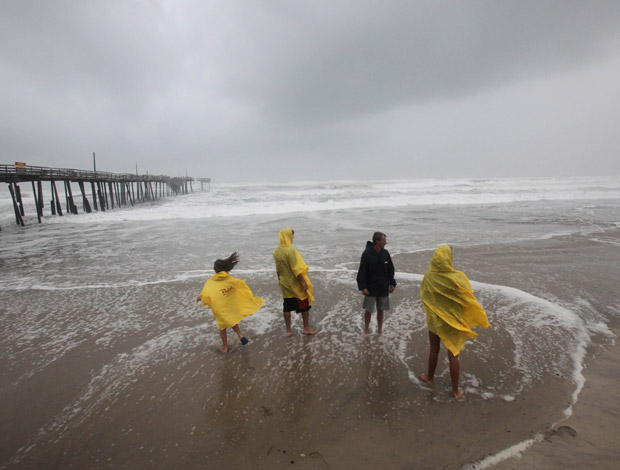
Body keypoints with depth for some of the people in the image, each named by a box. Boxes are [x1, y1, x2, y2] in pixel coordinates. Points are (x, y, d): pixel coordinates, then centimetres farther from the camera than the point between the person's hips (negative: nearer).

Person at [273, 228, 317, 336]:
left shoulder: (276, 251, 2)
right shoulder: (290, 250, -21)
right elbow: (297, 268, -23)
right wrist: (304, 281, -18)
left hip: (285, 284, 7)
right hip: (296, 284, -7)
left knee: (287, 307, 14)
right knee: (305, 305, 10)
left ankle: (288, 330, 23)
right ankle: (306, 328, 21)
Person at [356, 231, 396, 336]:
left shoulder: (385, 253, -1)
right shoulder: (367, 254, -15)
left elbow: (390, 269, 9)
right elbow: (362, 271, -12)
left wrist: (392, 283, 6)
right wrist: (363, 287, -14)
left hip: (383, 288, 4)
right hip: (370, 288, -3)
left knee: (380, 310, 14)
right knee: (368, 310, 8)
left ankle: (380, 329, 31)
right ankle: (366, 329, 28)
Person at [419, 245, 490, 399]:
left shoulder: (428, 276, -14)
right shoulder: (458, 278, -24)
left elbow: (423, 295, 2)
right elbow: (471, 302, -15)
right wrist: (484, 321, 1)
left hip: (434, 321, 2)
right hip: (452, 322, -2)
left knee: (434, 350, 23)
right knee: (453, 355, 13)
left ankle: (430, 377, 44)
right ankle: (455, 390, 27)